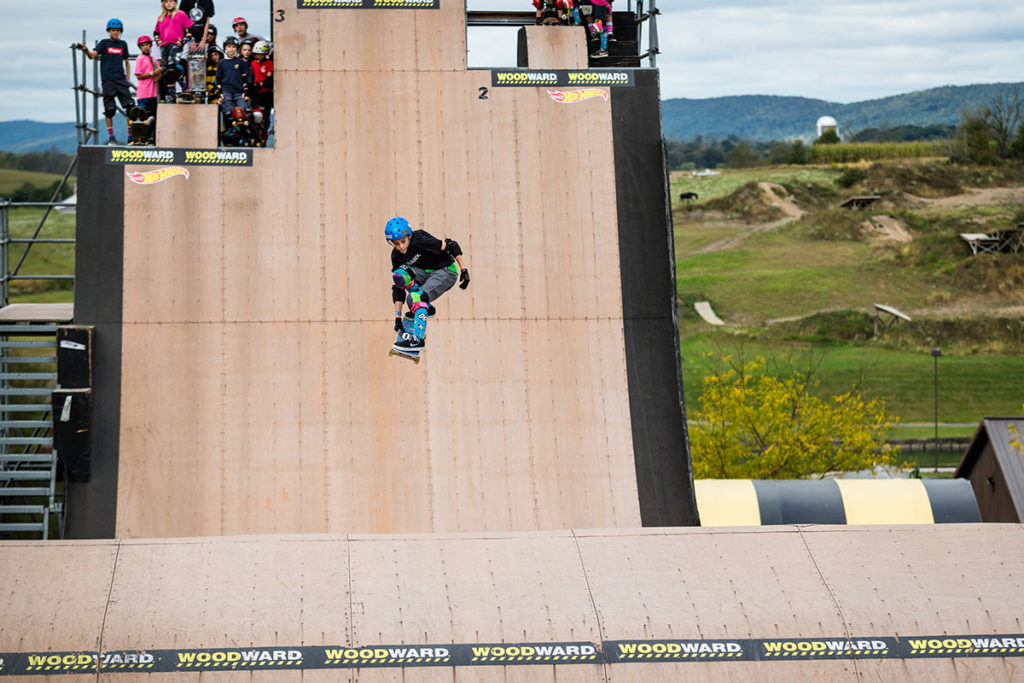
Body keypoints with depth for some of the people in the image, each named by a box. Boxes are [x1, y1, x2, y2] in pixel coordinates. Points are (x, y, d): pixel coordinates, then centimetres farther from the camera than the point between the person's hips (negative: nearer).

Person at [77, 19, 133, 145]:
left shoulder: (123, 44, 15)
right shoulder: (104, 43, 6)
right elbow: (92, 55, -5)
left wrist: (128, 79, 14)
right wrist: (86, 50, -26)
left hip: (121, 79, 3)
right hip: (108, 80, -3)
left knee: (129, 106, -7)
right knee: (109, 109, -3)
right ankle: (111, 137, 3)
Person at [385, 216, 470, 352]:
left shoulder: (421, 241, -26)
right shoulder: (396, 256, -7)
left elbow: (451, 246, -18)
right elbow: (397, 289, -4)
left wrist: (463, 270, -16)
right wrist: (397, 317, -7)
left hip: (446, 271, -7)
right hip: (425, 272, 7)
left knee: (417, 296, -29)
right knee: (399, 275, -20)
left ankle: (418, 338, -29)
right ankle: (426, 307, -5)